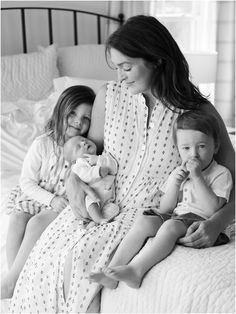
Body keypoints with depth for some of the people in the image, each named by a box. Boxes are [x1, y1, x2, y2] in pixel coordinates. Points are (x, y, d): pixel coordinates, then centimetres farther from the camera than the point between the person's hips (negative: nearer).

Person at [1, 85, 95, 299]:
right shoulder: (43, 144, -8)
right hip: (37, 196, 2)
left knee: (37, 222, -27)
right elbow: (27, 182, -7)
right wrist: (51, 199, -20)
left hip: (67, 201, -2)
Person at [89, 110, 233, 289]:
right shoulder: (179, 173, 18)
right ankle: (111, 270, -24)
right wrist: (175, 183, -5)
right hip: (173, 215, 6)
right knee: (144, 223, -20)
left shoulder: (221, 174, 1)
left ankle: (136, 270, -41)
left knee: (170, 226, -34)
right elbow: (164, 208, 12)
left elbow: (212, 208, -14)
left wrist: (197, 177, -17)